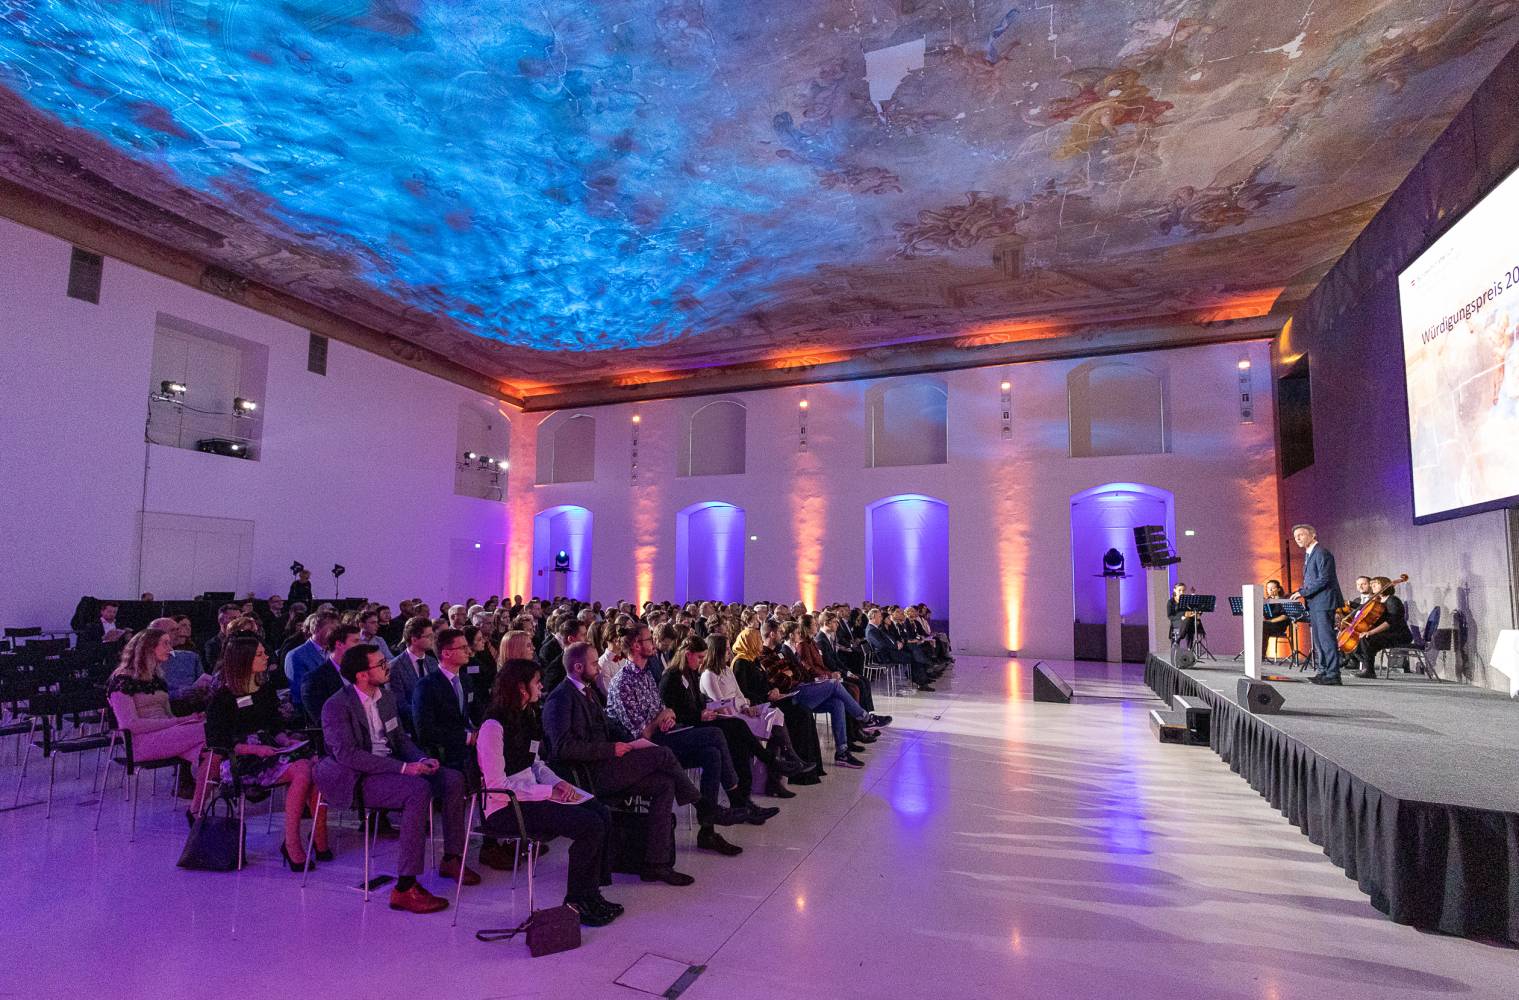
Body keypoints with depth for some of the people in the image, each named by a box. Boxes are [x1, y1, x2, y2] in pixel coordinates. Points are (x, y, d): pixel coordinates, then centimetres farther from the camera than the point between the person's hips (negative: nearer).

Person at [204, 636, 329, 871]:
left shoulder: (266, 689, 15)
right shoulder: (223, 697, -3)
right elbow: (217, 741, -8)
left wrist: (287, 741, 0)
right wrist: (254, 749, -20)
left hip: (268, 751, 6)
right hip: (239, 761, -6)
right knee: (302, 770, -31)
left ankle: (321, 841, -19)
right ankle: (291, 843, -23)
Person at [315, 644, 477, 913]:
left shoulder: (387, 697, 10)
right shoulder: (336, 706, -14)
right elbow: (346, 753, -23)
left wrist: (421, 759, -5)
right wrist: (403, 767, -27)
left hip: (389, 767, 8)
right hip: (355, 779, -8)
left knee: (453, 779, -6)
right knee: (419, 790, -32)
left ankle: (451, 858, 8)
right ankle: (405, 887, -28)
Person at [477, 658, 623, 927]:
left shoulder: (526, 717, 12)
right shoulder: (493, 727, -16)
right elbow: (497, 786, -19)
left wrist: (559, 782, -1)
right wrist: (548, 791, -18)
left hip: (530, 794, 9)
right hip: (505, 808, -9)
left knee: (602, 813, -7)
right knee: (590, 825, -21)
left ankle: (590, 894, 3)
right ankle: (576, 902, -2)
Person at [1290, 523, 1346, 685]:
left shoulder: (1322, 553, -11)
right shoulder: (1308, 555, 19)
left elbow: (1324, 579, -19)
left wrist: (1302, 592, -17)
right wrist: (1301, 593, 8)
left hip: (1323, 602, -10)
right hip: (1313, 604, 10)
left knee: (1327, 638, -9)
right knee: (1318, 640, 13)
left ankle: (1333, 674, -7)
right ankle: (1323, 671, 20)